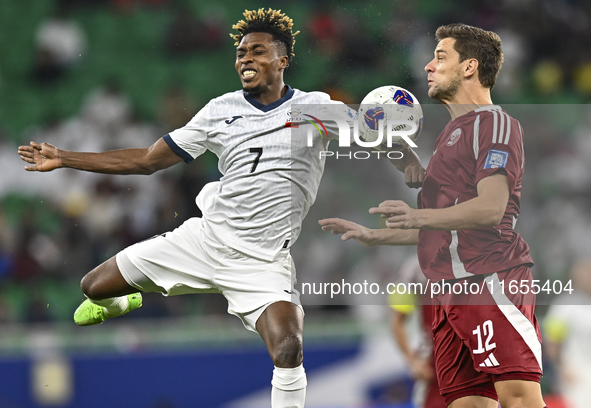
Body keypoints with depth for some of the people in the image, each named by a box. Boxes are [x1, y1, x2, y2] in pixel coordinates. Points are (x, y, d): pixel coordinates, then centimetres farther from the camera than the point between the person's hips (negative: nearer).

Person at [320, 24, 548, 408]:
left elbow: (490, 207, -16)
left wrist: (420, 216, -26)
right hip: (450, 290, 9)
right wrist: (371, 235, 31)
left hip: (493, 281, -9)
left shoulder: (494, 122, -2)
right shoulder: (453, 132, 28)